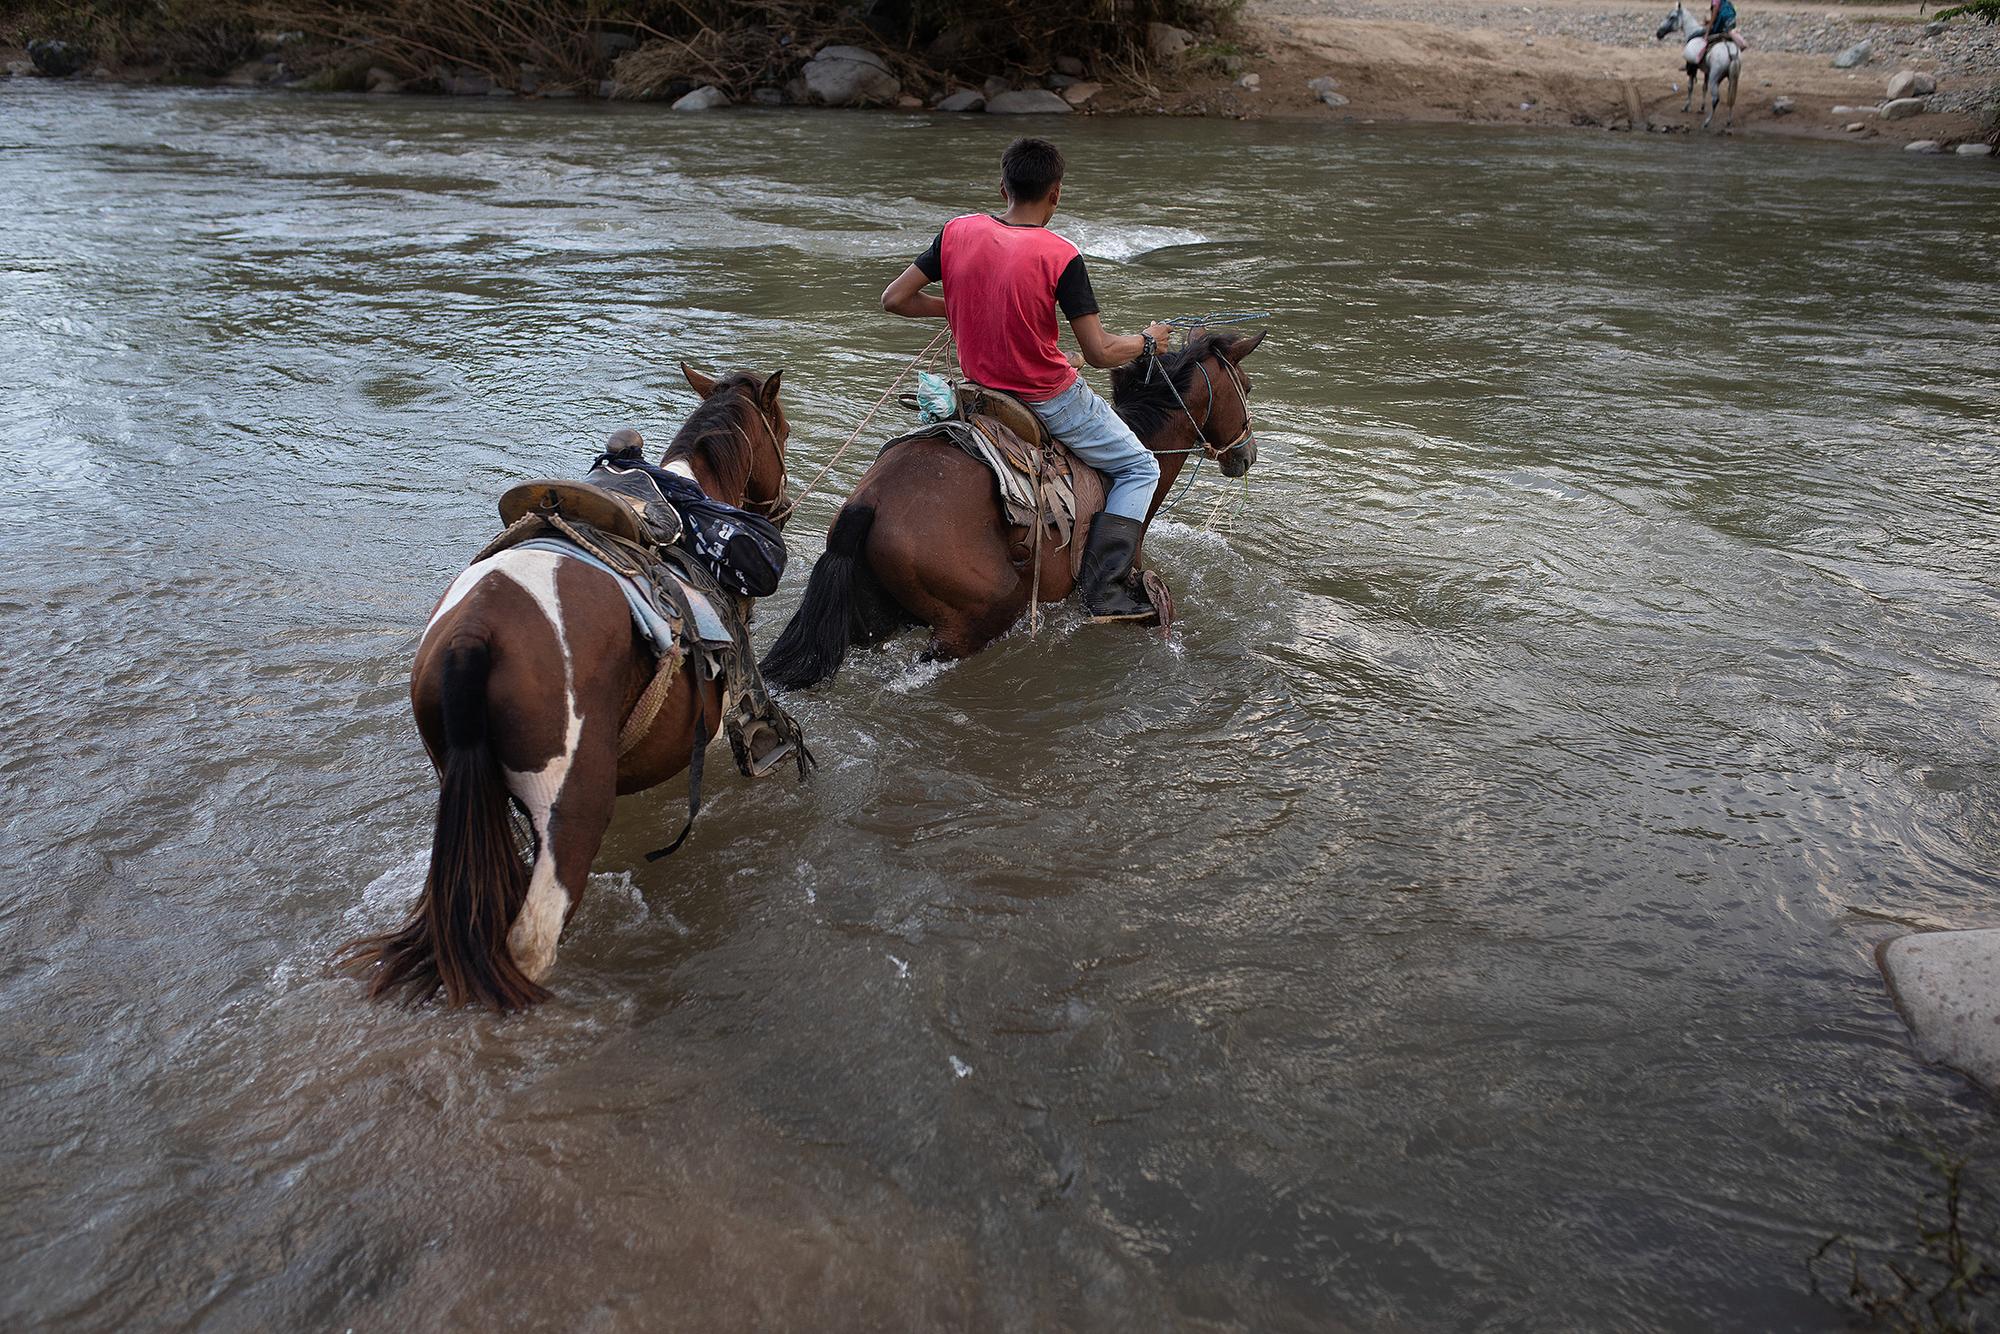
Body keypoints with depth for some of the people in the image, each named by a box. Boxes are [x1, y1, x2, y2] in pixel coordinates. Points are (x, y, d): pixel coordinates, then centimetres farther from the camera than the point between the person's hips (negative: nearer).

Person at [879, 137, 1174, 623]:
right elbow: (1100, 353, -19)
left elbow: (894, 299, -2)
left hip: (981, 385, 6)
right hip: (1048, 397, -6)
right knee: (1139, 468, 11)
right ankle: (1104, 589, -3)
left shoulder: (958, 232, -7)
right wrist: (1148, 340, 1)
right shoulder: (1060, 256, -20)